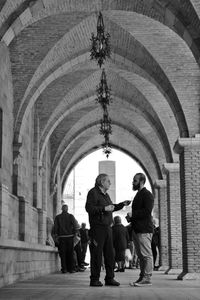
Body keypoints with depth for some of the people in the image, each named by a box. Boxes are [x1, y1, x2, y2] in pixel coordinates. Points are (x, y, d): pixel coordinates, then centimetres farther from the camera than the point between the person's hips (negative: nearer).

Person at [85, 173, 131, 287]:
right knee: (97, 255, -5)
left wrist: (122, 204, 21)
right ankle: (94, 279, 2)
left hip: (107, 228, 9)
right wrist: (104, 209, -21)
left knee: (110, 254, 8)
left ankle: (110, 278, 15)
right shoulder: (93, 192, -8)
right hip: (97, 228, -9)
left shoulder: (105, 194, 21)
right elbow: (89, 208, -19)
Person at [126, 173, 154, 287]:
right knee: (140, 255, 11)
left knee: (146, 255, -8)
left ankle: (147, 278, -7)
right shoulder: (138, 195, 22)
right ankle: (142, 277, 15)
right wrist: (130, 218, 11)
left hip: (144, 230, -10)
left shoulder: (147, 195, -8)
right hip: (137, 229, 10)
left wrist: (132, 215, -14)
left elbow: (147, 211, -19)